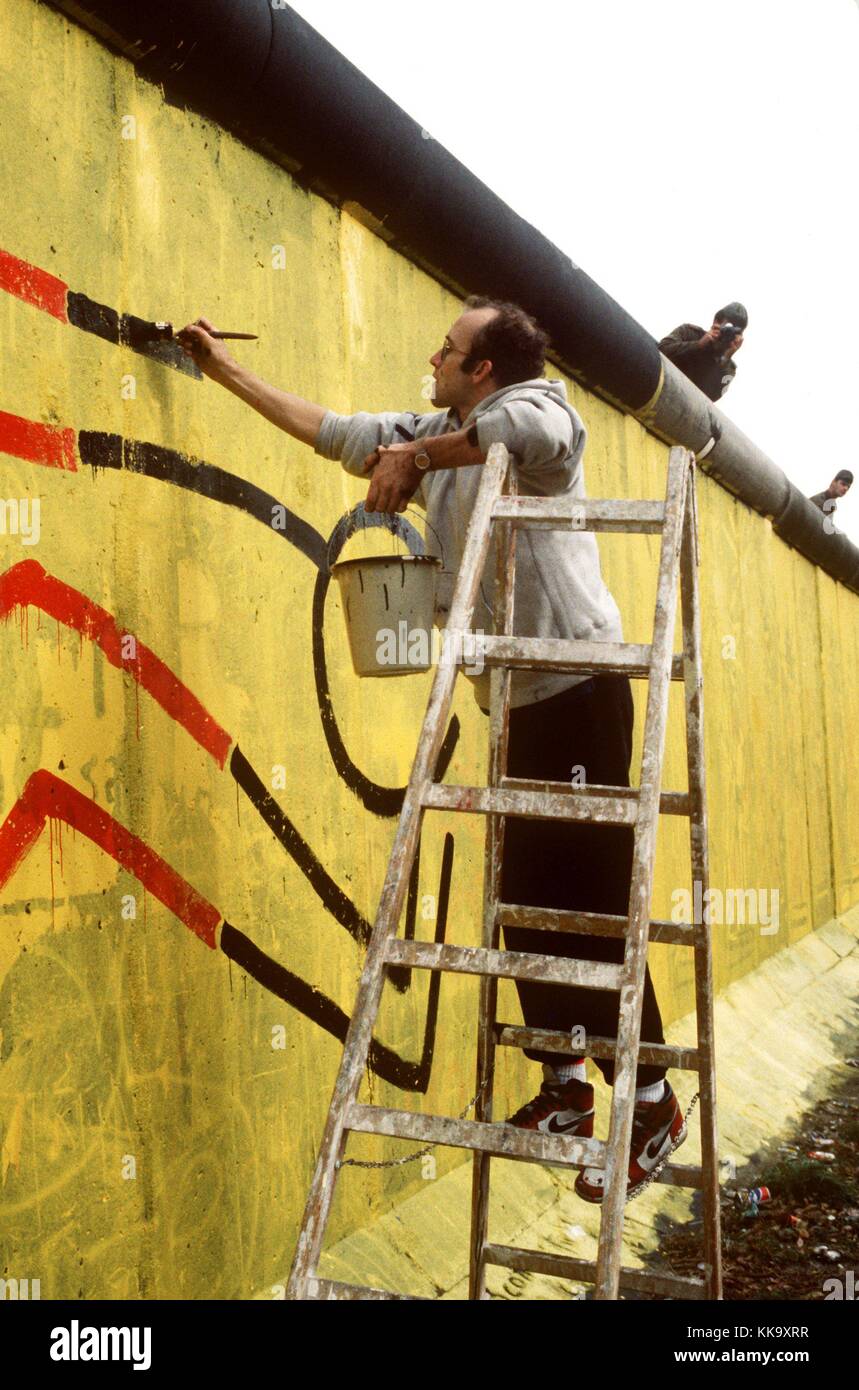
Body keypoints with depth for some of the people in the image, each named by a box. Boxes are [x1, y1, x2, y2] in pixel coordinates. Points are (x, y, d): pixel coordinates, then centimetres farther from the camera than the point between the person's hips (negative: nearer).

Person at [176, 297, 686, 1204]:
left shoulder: (533, 404, -6)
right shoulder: (441, 437, 16)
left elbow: (543, 430, -32)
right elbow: (333, 432, 24)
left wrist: (414, 453, -21)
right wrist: (226, 370, 29)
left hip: (581, 690, -9)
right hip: (520, 702, 9)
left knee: (594, 901, -8)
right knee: (527, 899, 11)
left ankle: (651, 1102, 4)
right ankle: (565, 1089, 23)